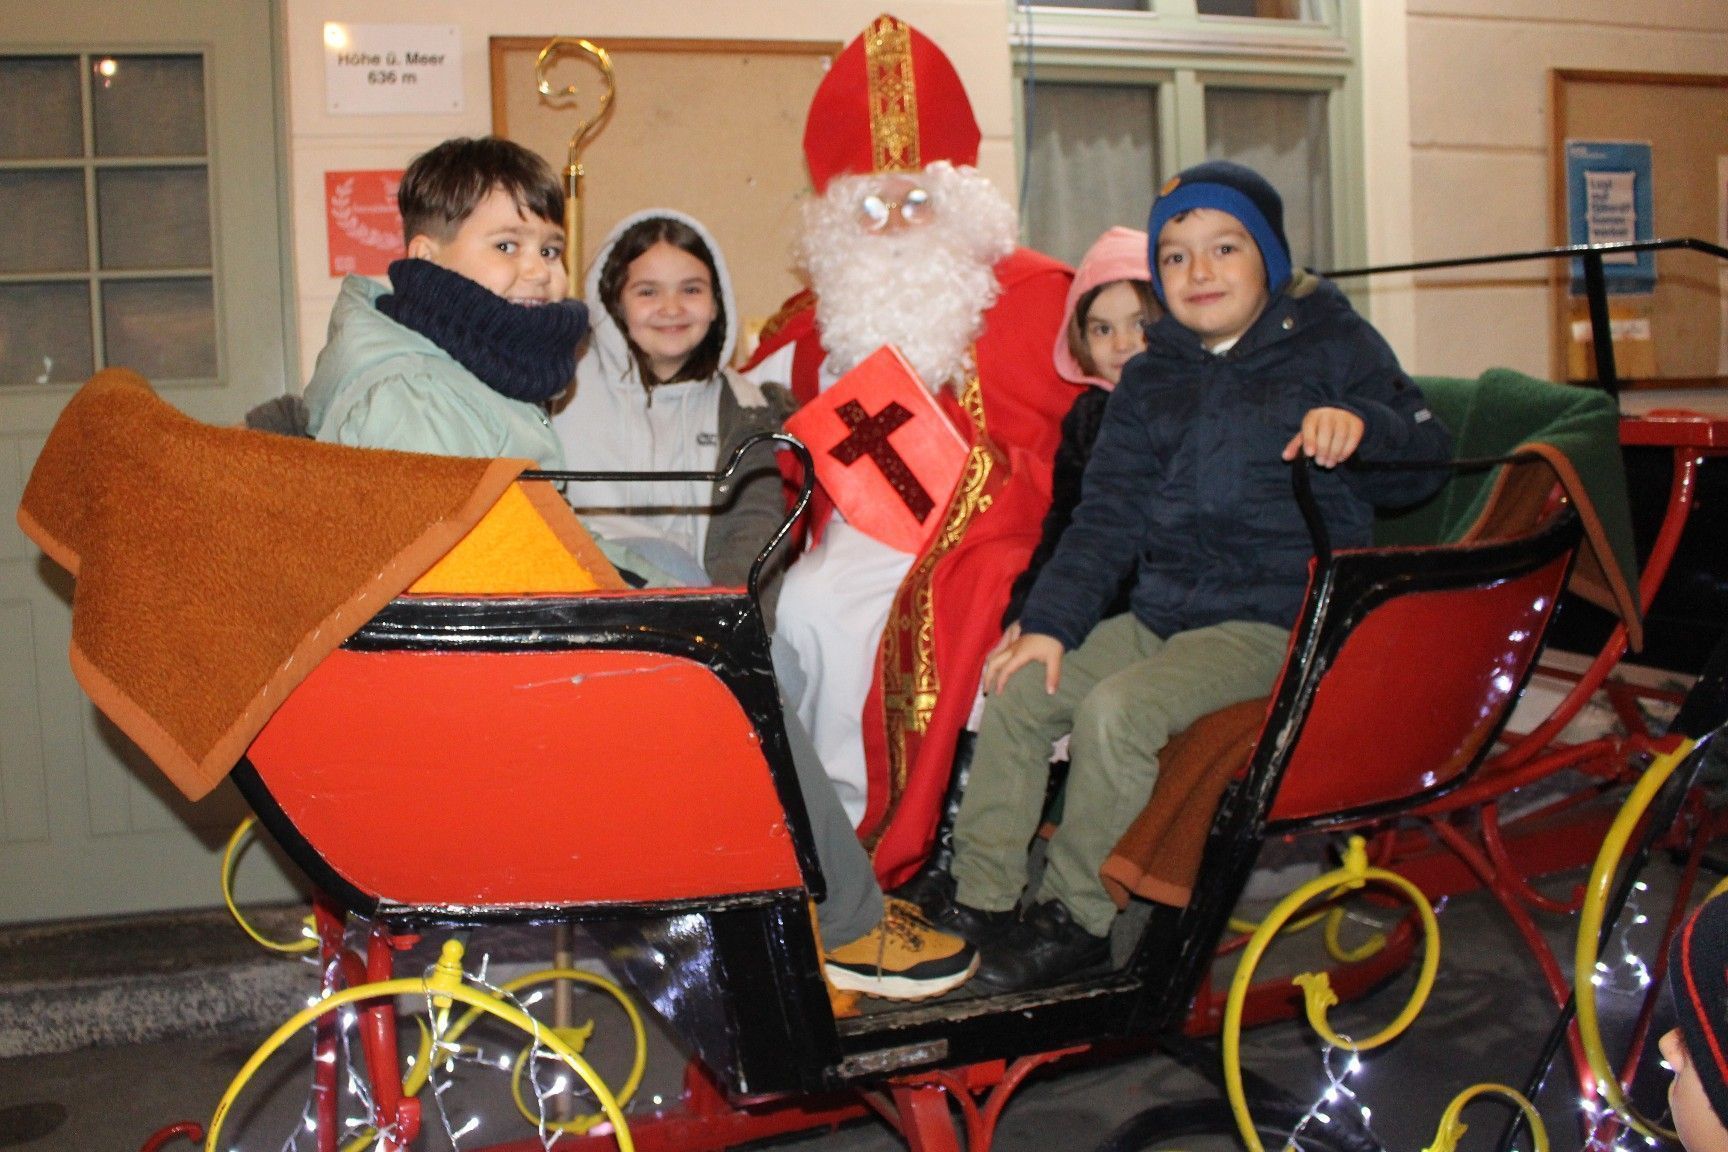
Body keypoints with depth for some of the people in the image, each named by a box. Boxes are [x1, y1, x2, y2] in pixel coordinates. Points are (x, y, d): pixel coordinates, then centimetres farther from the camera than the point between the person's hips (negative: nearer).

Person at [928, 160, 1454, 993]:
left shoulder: (1331, 345, 1)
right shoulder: (1151, 378, 15)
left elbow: (1427, 461, -5)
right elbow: (1107, 516, 11)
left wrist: (1360, 425, -27)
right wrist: (1049, 622, 0)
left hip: (1276, 619, -6)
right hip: (1162, 612, 7)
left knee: (1116, 711, -27)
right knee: (1017, 690, -6)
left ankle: (1076, 919, -10)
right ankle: (982, 898, 4)